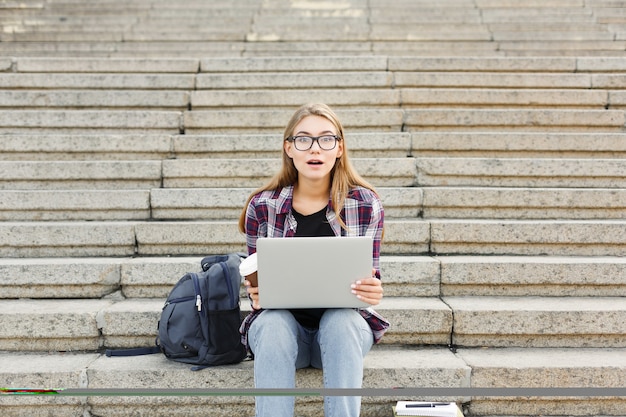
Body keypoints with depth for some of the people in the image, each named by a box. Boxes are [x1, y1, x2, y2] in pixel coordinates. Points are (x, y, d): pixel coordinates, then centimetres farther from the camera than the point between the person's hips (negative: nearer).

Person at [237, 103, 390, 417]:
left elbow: (370, 280, 0)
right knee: (273, 323, -33)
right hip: (279, 323, 0)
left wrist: (373, 292, -24)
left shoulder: (366, 204, -7)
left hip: (344, 323, 0)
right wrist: (255, 294, -21)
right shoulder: (262, 206, -6)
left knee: (341, 320, -34)